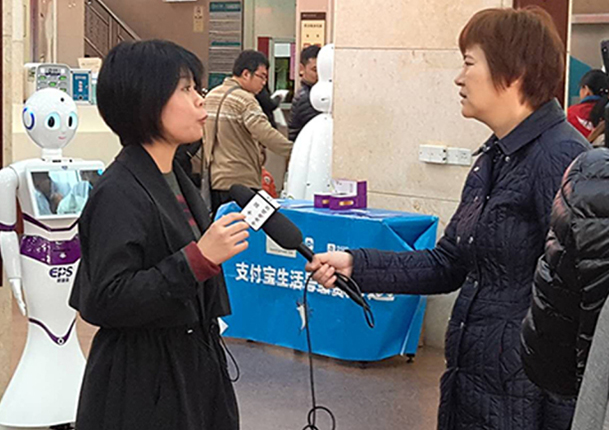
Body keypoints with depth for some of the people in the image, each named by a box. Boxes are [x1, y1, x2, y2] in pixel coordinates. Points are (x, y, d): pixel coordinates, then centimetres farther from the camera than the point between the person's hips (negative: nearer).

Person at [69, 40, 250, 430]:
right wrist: (199, 258, -29)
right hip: (140, 385, -9)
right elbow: (107, 302, -25)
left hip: (191, 368, 9)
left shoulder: (176, 180, 10)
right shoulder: (118, 194, -18)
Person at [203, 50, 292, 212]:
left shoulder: (211, 96, 13)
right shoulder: (244, 100, -14)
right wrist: (295, 151, -24)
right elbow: (266, 134, -24)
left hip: (214, 180, 9)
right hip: (240, 181, -9)